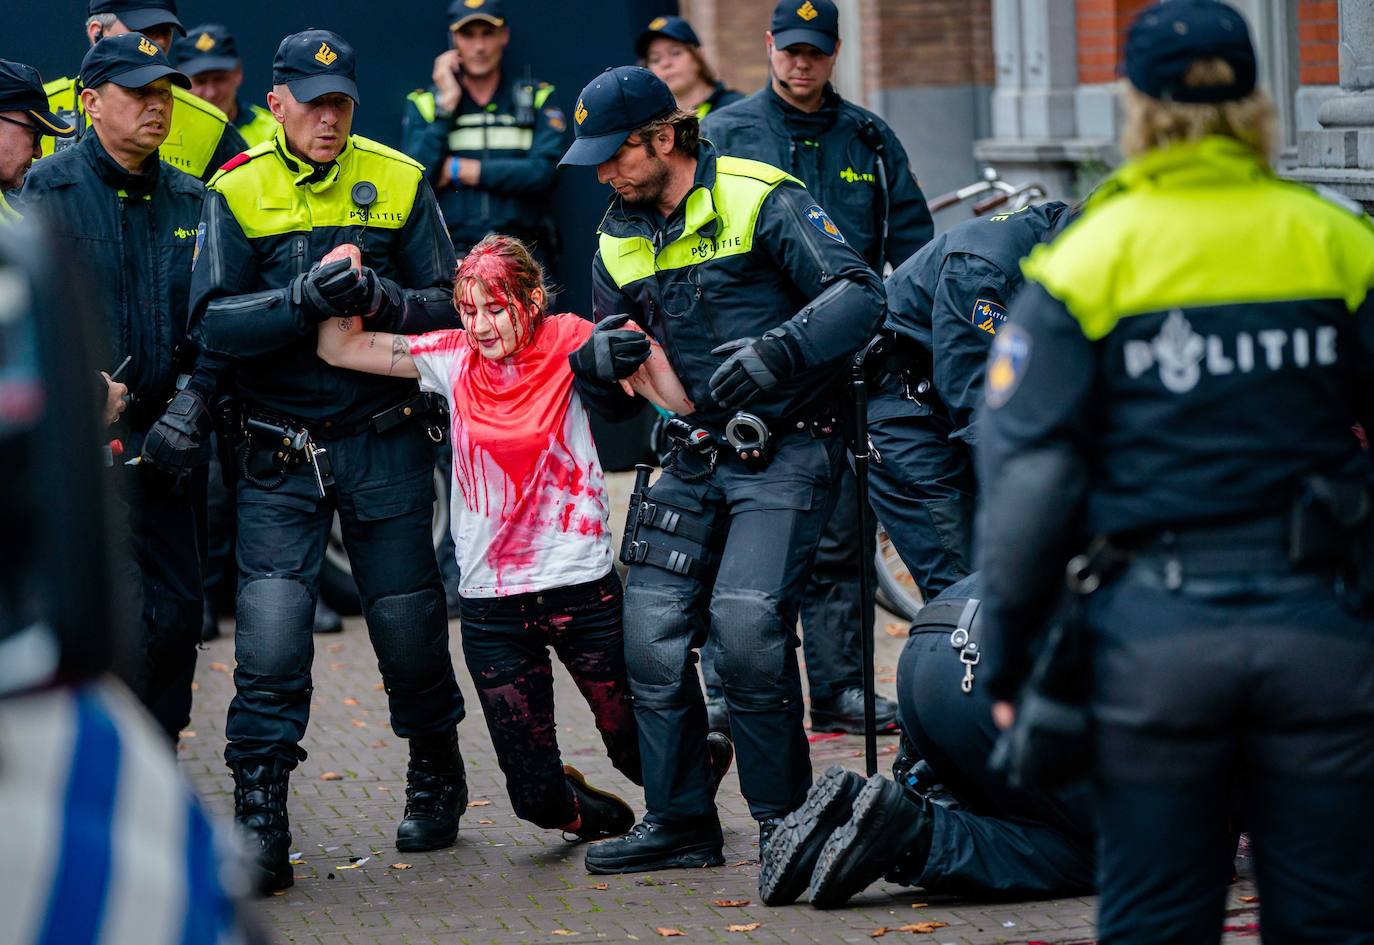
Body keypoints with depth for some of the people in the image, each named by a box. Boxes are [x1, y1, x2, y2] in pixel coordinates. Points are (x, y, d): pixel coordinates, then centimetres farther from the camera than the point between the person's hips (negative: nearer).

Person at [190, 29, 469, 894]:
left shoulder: (398, 183, 1)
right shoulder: (236, 194, -1)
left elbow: (449, 309, -1)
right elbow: (216, 321, -10)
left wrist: (380, 299, -20)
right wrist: (302, 300, -25)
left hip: (385, 443, 1)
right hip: (279, 454, -1)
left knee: (409, 622, 10)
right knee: (271, 635, -10)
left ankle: (437, 781, 33)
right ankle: (260, 823, -4)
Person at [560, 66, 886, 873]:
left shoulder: (759, 199, -9)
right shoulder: (620, 241, 11)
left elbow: (859, 293, -18)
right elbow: (610, 395, 15)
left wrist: (779, 351, -32)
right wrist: (600, 357, -10)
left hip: (787, 450, -7)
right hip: (698, 456, 7)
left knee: (745, 624, -20)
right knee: (652, 633, -1)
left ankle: (785, 816, -4)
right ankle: (680, 823, 12)